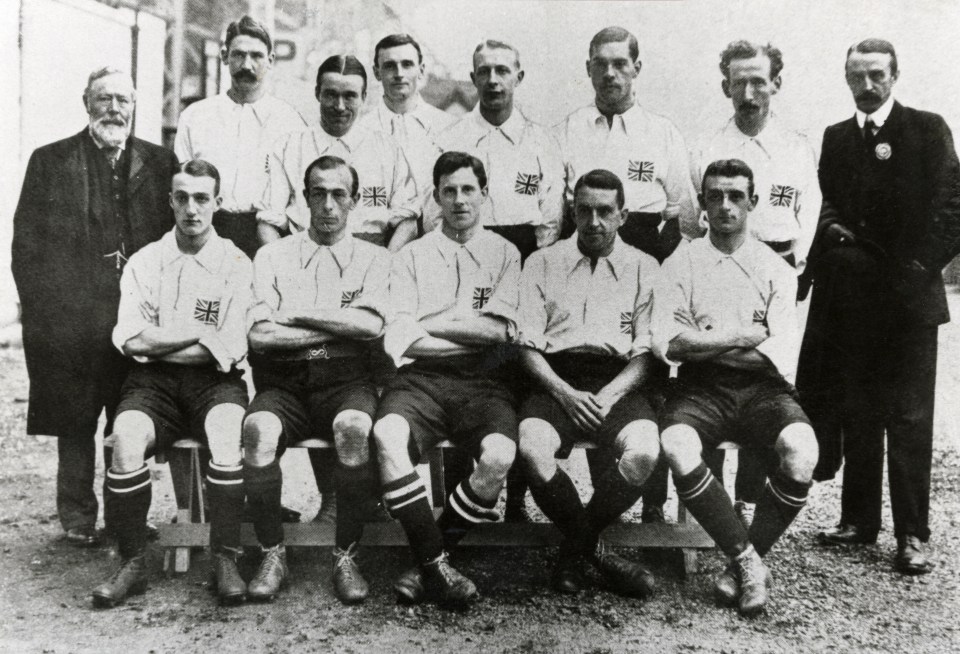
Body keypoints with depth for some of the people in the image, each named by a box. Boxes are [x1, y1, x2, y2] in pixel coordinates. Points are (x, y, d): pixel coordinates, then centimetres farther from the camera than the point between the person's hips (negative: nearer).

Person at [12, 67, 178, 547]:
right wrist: (41, 308, -5)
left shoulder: (159, 163, 9)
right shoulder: (49, 162, 5)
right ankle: (77, 516, 21)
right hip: (70, 321, -1)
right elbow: (27, 243, 3)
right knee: (74, 424, 8)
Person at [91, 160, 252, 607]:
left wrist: (157, 341, -4)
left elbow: (230, 350, -5)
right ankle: (132, 563, -15)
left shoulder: (236, 264, 6)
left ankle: (225, 561, -22)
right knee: (127, 436, -30)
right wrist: (201, 332, -6)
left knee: (226, 431, -34)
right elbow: (129, 339, -3)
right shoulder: (145, 262, 11)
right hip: (154, 382, 1)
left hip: (214, 381, -1)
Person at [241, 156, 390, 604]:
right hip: (284, 382, 1)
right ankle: (272, 555, -12)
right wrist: (341, 327, -4)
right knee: (258, 429, -32)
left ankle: (346, 557, -16)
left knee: (353, 428, -35)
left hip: (346, 379, -1)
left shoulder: (372, 258, 14)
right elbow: (260, 334, -1)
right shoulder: (272, 256, 14)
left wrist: (295, 314, -4)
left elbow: (371, 324, -6)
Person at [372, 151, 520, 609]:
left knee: (499, 456, -31)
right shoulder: (411, 257, 17)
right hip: (420, 376, 0)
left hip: (483, 380, 0)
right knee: (387, 435, -33)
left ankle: (427, 562, -11)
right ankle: (435, 565, -22)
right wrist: (471, 333, -1)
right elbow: (398, 338, 3)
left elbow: (499, 330, 2)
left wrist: (431, 325, 2)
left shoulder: (503, 253, 17)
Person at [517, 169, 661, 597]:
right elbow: (529, 345, 5)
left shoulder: (644, 268, 14)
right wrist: (565, 393, -12)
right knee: (532, 450, -31)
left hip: (620, 381, 0)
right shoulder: (542, 263, 14)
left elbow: (646, 352, 6)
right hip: (556, 380, 0)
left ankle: (576, 544, -3)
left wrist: (609, 395, -12)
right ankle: (592, 547, -4)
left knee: (644, 453, -31)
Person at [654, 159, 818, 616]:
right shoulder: (681, 263, 10)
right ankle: (748, 561, -16)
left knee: (801, 450, -30)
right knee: (677, 446, -34)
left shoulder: (776, 269, 11)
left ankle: (743, 563, -8)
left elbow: (782, 354, -3)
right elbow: (666, 342, -5)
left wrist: (703, 343, -5)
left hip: (761, 387, 1)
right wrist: (743, 338, -6)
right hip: (701, 388, 0)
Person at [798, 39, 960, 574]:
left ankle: (912, 536, 4)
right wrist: (832, 230, -3)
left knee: (910, 418, -2)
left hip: (910, 295, -4)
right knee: (857, 414, 9)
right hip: (851, 298, 4)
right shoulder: (836, 138, 13)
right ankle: (859, 519, 19)